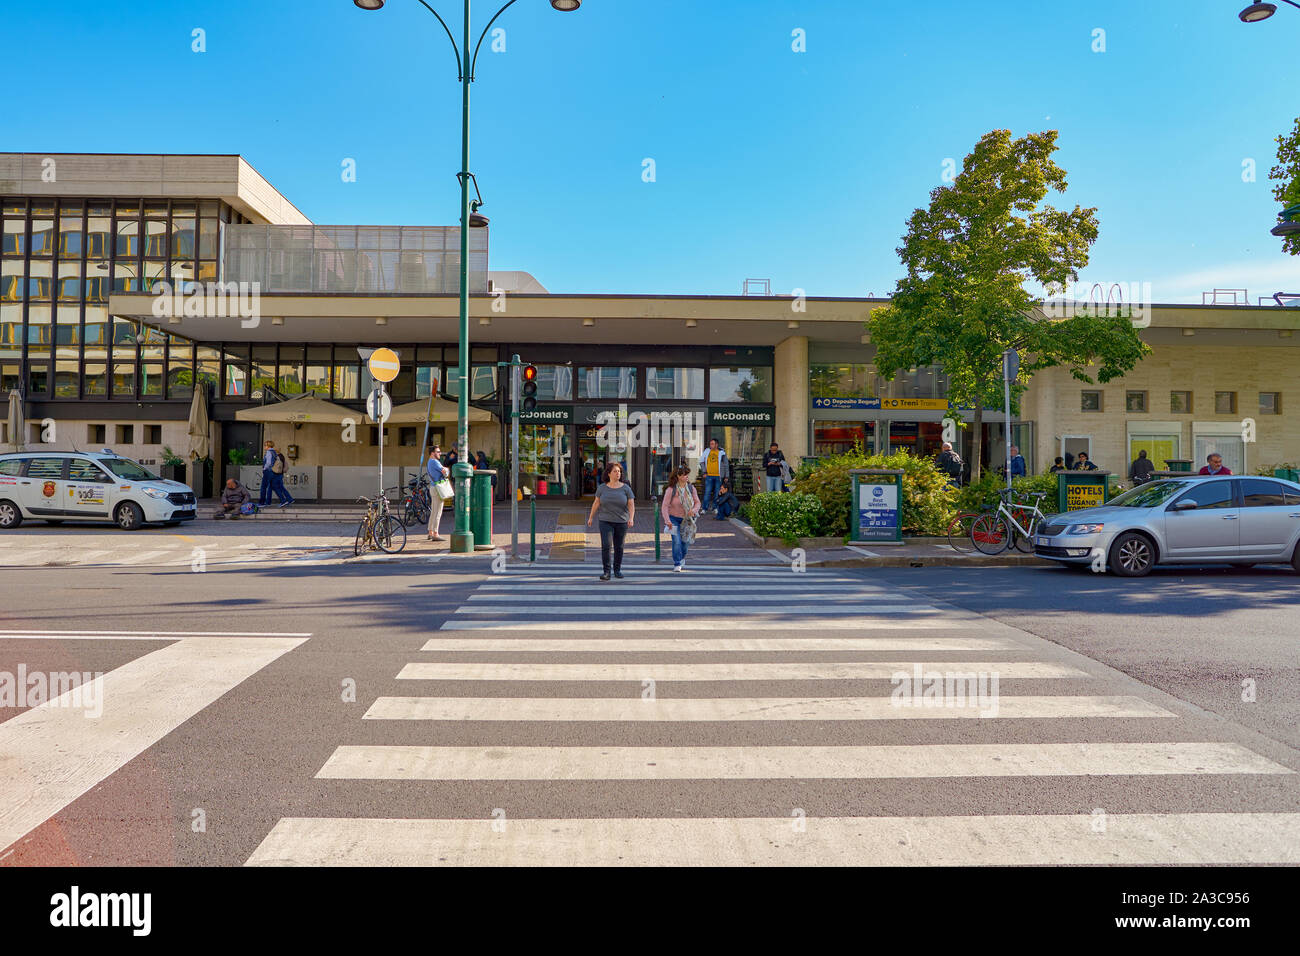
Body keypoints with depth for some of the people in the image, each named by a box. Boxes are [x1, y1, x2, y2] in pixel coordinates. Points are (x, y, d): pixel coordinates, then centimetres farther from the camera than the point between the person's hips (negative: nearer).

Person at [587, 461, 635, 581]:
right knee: (606, 546, -13)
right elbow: (596, 503, 10)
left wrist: (631, 518, -22)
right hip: (606, 522, 0)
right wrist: (591, 517, 14)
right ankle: (606, 571, -9)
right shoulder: (602, 488, 0)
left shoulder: (626, 488, -3)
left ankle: (617, 569, 25)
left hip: (621, 522, 0)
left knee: (619, 547, 8)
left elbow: (631, 505, -7)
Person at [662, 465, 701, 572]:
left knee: (686, 541, 10)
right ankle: (677, 564, -3)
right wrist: (668, 520, -26)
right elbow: (665, 506, -16)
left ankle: (682, 559, 38)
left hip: (687, 519, 4)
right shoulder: (671, 490, -14)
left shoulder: (691, 488, -1)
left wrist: (694, 510, -19)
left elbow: (697, 502, 3)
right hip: (674, 519, -4)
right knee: (677, 541, -14)